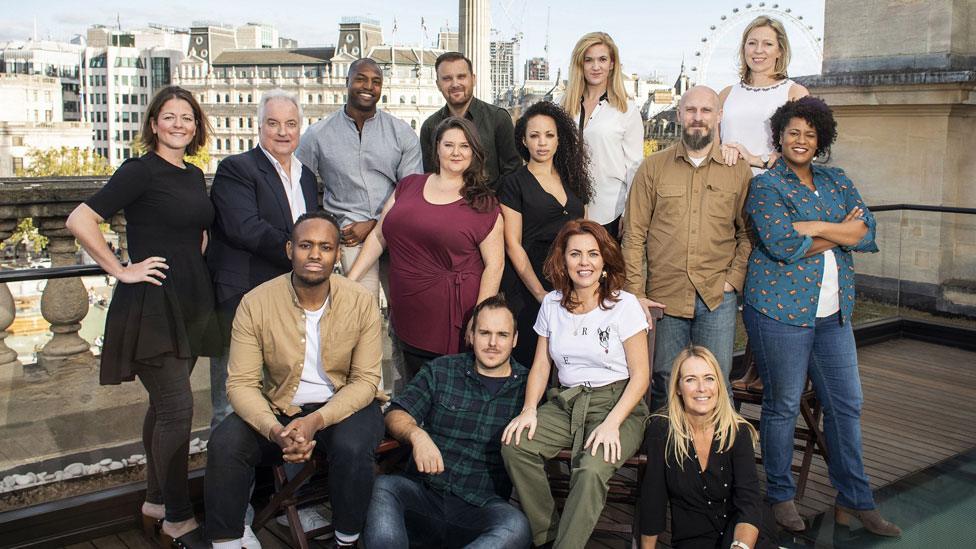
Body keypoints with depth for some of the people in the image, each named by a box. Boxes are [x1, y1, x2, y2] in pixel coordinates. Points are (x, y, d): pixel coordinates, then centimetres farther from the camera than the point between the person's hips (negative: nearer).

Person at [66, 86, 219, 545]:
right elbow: (79, 221, -17)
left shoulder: (194, 175, 13)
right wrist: (121, 270, -14)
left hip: (190, 305, 7)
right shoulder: (140, 171, -10)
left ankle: (157, 498, 29)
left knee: (164, 405, 16)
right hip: (152, 305, -7)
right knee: (178, 408, -6)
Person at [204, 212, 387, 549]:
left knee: (352, 449, -32)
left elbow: (365, 381, -12)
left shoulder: (361, 302, -12)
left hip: (345, 405, -1)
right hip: (279, 407, 1)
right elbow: (242, 383, -13)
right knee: (224, 445, -24)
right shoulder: (256, 303, -11)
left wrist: (316, 421, -28)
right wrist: (275, 430, -31)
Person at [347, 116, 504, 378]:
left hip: (453, 321, -3)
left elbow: (494, 264, -5)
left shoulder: (483, 204, -1)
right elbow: (378, 236, 12)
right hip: (407, 315, 4)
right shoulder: (409, 186, 10)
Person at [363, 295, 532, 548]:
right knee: (383, 487, -30)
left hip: (481, 506, -1)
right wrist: (417, 435, -16)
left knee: (515, 526, -34)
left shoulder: (528, 386, 10)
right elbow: (396, 414, 6)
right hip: (425, 493, 1)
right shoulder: (441, 370, 13)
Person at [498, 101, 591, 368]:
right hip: (527, 288, -4)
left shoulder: (573, 179, 14)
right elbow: (513, 245, -7)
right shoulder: (514, 183, -1)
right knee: (529, 362, -2)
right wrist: (541, 294, -13)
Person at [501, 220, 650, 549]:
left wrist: (612, 424, -18)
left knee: (591, 470, -33)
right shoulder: (552, 304, 8)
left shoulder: (624, 304, -4)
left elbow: (640, 375, -6)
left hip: (616, 404, -4)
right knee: (514, 445, -23)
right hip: (565, 403, 4)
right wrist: (529, 410, -8)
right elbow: (541, 365, 11)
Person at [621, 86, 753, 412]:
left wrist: (734, 279, -3)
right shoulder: (653, 168, 4)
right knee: (663, 384, 9)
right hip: (663, 297, 0)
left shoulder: (739, 171, 6)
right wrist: (635, 293, -4)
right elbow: (634, 234, 2)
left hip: (717, 298, 0)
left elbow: (747, 231, 10)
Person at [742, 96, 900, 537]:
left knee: (847, 404, 9)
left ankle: (855, 500, 22)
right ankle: (780, 495, 20)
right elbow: (783, 246, -18)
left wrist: (814, 228, -13)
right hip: (780, 309, -6)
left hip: (832, 311, 6)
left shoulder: (837, 181, 15)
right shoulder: (765, 186, -3)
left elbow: (867, 231, 1)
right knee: (783, 405, 3)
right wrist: (841, 232, -9)